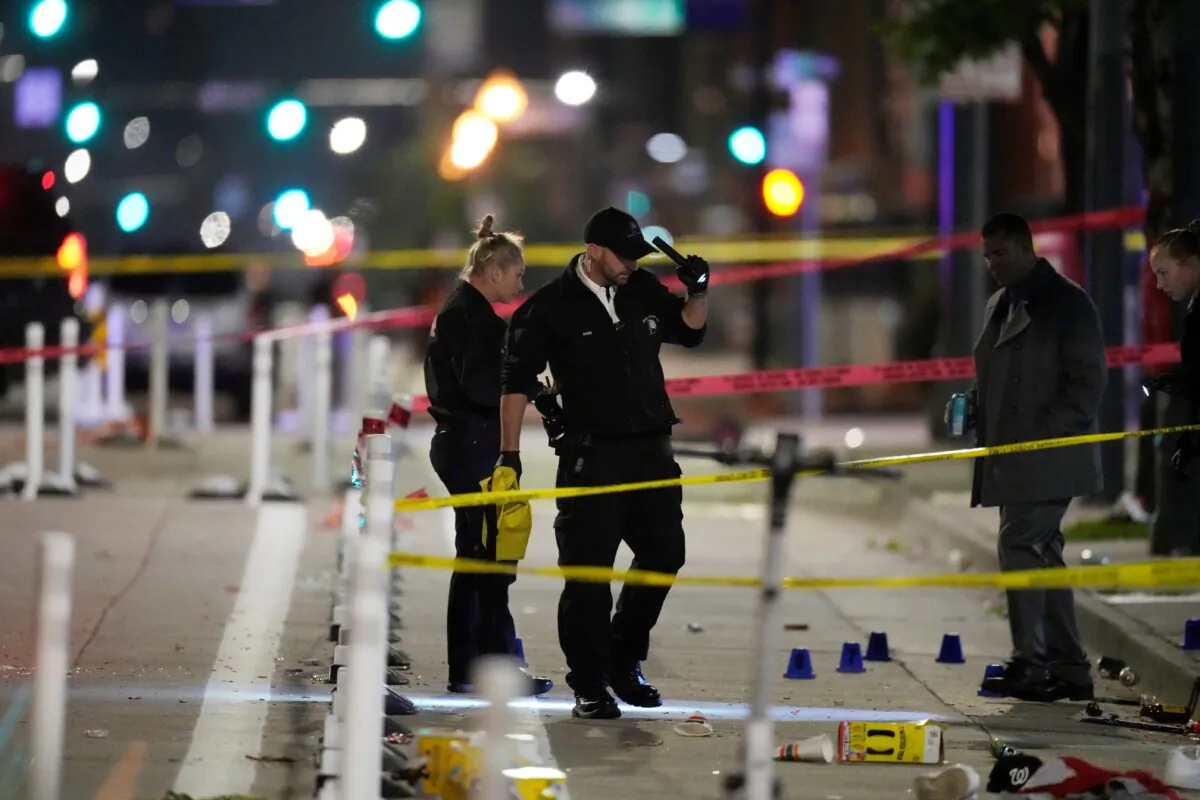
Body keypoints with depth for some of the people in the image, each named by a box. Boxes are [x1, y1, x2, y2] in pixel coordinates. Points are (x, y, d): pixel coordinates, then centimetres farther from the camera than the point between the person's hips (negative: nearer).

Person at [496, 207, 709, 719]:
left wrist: (698, 292, 1)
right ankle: (589, 687, 3)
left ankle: (623, 663, 24)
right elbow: (517, 380, -5)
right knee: (588, 571, -5)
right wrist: (509, 453, -9)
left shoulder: (643, 291, 8)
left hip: (652, 450, 6)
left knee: (664, 553, 8)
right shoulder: (550, 307, -7)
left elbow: (689, 331, 22)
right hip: (591, 456, -6)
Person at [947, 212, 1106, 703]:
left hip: (1047, 458, -9)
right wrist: (973, 408, 7)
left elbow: (1089, 378, -11)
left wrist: (1047, 432, -18)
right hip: (1010, 459, 9)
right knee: (1043, 556, 9)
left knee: (1020, 546, -17)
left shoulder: (1066, 302, -6)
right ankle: (1069, 671, 12)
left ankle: (1029, 663, -17)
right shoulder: (999, 306, 19)